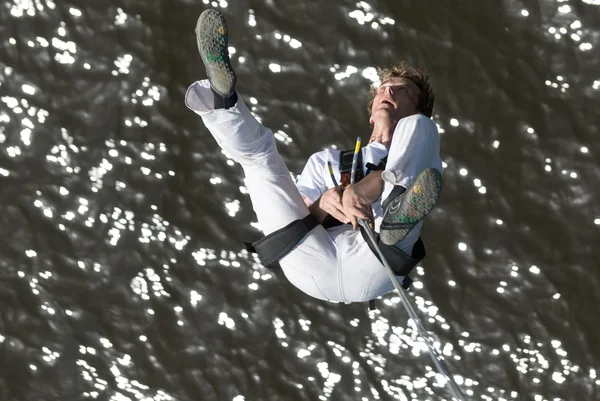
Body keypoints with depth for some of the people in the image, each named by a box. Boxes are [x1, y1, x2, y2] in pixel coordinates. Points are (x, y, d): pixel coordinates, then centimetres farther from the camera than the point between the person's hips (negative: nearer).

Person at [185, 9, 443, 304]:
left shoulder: (420, 155, 31)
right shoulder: (326, 161, 39)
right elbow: (295, 214, 19)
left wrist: (360, 191, -18)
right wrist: (324, 203, -6)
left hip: (372, 269, -2)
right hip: (311, 263, 2)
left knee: (419, 126, -7)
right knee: (256, 148, 6)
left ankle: (397, 220, -38)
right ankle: (220, 99, -30)